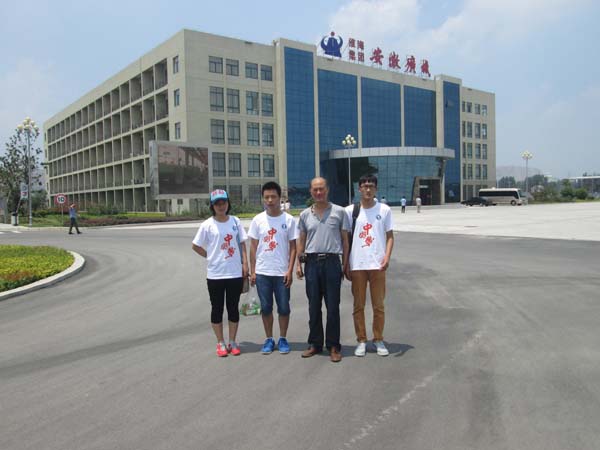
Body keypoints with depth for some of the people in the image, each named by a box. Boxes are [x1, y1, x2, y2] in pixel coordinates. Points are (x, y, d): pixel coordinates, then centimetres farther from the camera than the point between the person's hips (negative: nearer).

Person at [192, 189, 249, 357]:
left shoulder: (235, 221, 3)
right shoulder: (207, 224, -4)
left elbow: (242, 244, 7)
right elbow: (195, 246, 2)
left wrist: (245, 263, 0)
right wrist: (210, 257, -2)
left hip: (235, 273, 2)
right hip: (215, 274, -1)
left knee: (233, 308, 10)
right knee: (217, 309, 8)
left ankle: (233, 342, 23)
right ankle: (221, 343, 21)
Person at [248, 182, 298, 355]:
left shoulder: (289, 220, -2)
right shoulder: (258, 220, 2)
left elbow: (293, 247, 0)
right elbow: (253, 247, 5)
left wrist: (290, 270, -8)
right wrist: (252, 271, 1)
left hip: (282, 272, -1)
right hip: (262, 272, 1)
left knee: (283, 308, 5)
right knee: (266, 308, 9)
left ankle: (283, 339, 22)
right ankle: (269, 339, 23)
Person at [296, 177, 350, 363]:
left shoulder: (339, 212, 2)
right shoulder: (305, 214, 10)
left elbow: (345, 240, 4)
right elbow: (301, 241, 14)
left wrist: (345, 265, 0)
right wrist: (298, 264, 7)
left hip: (332, 262, -2)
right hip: (311, 262, 3)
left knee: (333, 307, 2)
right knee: (314, 307, 9)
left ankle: (333, 346, 12)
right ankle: (315, 344, 21)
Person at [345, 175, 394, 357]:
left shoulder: (384, 210, 2)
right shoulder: (350, 210, 2)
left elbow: (390, 236, 4)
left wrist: (387, 257, -12)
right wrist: (345, 265, 2)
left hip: (377, 265, 0)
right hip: (357, 265, 0)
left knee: (378, 305, 7)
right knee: (358, 305, 8)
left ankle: (378, 340, 21)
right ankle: (361, 340, 19)